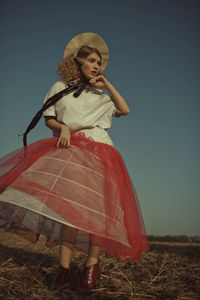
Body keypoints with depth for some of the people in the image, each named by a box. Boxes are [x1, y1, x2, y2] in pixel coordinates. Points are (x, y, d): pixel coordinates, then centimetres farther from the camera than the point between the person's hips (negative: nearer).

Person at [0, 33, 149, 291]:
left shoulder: (99, 94, 23)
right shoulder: (60, 87, 17)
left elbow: (125, 110, 17)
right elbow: (48, 119, 13)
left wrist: (107, 85, 15)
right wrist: (63, 127, -8)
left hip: (99, 150, 2)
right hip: (71, 149, -1)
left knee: (95, 204, -12)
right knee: (70, 201, -16)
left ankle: (92, 264, -6)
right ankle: (64, 267, -15)